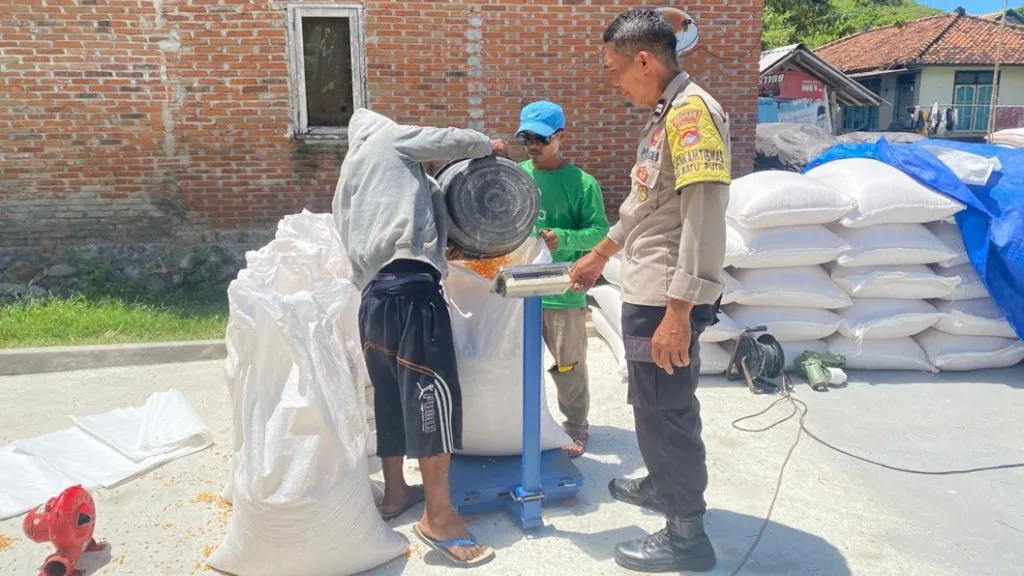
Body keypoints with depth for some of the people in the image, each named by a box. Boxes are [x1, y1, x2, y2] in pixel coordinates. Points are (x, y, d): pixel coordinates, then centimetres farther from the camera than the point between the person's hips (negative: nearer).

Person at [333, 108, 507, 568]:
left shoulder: (348, 183, 33)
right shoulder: (384, 138, 12)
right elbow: (453, 142, 6)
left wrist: (437, 252, 32)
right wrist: (490, 147, 24)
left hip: (375, 296, 9)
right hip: (409, 288, -9)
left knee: (391, 395, 15)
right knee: (432, 390, -11)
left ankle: (394, 492, 26)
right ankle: (439, 516, -11)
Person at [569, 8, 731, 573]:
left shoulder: (691, 109, -17)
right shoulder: (663, 114, 14)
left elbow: (704, 220, -24)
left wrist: (679, 313, -26)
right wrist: (600, 254, 35)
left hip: (667, 301, -9)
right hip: (646, 292, 10)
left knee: (667, 412, 2)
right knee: (651, 405, 23)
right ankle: (661, 485, 43)